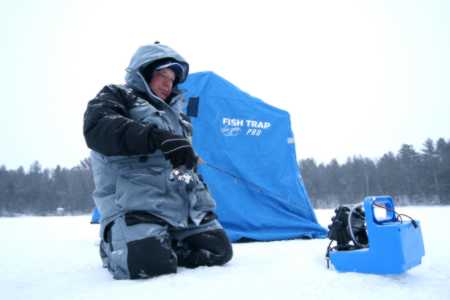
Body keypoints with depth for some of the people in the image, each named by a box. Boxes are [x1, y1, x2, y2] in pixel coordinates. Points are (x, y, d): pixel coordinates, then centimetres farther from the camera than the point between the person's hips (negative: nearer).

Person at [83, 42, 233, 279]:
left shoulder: (173, 113, 29)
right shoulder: (116, 96, 7)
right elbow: (98, 129, -17)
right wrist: (158, 137, -28)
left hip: (183, 201, 7)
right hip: (136, 202, -6)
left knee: (217, 250, -11)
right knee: (150, 263, -28)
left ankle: (166, 243, 12)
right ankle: (114, 245, 4)